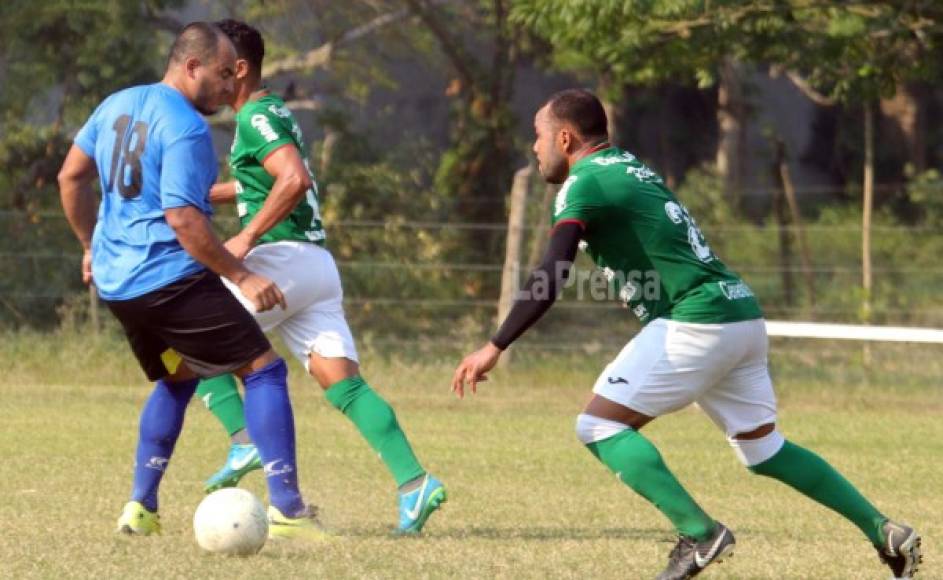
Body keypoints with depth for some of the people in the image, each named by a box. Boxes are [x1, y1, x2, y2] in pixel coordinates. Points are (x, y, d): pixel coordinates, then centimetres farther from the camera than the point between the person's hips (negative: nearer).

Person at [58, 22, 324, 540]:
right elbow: (182, 218, -21)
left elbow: (70, 177, 19)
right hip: (170, 279, -9)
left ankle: (140, 507, 21)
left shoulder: (116, 105, 11)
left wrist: (91, 246, 29)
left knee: (177, 377, 28)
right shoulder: (186, 128, -15)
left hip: (113, 279, 9)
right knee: (264, 369, -3)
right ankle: (286, 511, -12)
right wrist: (241, 276, -16)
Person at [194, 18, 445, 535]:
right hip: (316, 264, 9)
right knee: (345, 385, 0)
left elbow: (295, 179, -25)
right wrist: (207, 194, 28)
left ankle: (245, 441, -11)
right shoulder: (274, 112, 21)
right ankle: (413, 481, -12)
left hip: (283, 258, -9)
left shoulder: (256, 118, -9)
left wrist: (247, 237, -22)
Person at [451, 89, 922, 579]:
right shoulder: (629, 168, 21)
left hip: (697, 321, -9)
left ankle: (698, 534, -16)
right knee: (764, 449, 19)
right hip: (743, 316, 9)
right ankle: (886, 534, 16)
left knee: (599, 426, -6)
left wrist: (494, 349, -16)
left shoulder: (584, 184, -6)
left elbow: (550, 280, -17)